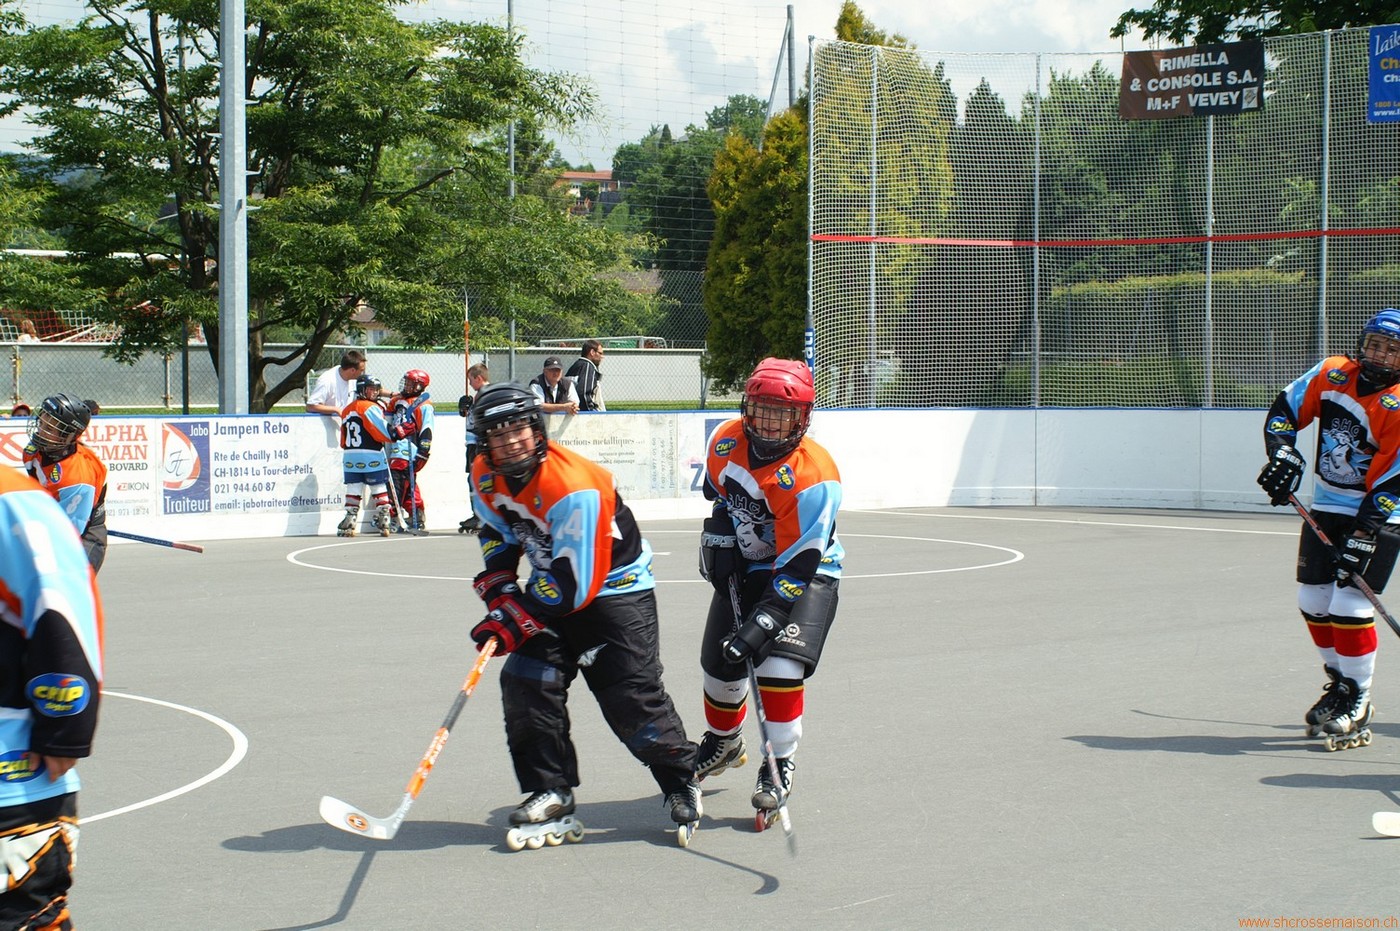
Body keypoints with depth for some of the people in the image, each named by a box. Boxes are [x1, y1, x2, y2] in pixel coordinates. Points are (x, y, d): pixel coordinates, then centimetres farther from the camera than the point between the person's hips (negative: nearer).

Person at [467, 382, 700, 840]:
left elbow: (575, 583, -30)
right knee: (526, 680, -8)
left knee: (632, 698, -12)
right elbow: (499, 534, 12)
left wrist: (516, 618, -27)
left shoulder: (573, 487, -31)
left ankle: (682, 783, 9)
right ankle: (552, 790, 2)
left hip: (616, 589, -7)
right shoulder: (486, 477, -6)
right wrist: (498, 590, -3)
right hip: (552, 584, 7)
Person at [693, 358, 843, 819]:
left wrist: (762, 623, -36)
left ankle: (780, 766, -5)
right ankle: (723, 742, 39)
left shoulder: (812, 477, -32)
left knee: (780, 665, -23)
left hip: (805, 572, -6)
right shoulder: (727, 441, -14)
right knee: (720, 663, 9)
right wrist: (719, 540, 0)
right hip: (743, 568, 6)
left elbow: (798, 567, -32)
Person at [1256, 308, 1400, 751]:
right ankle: (1340, 684, 28)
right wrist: (1282, 453, -10)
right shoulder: (1330, 374, -3)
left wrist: (1363, 535, -27)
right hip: (1325, 508, 6)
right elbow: (1285, 409, 8)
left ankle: (1358, 706, -2)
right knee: (1314, 600, 8)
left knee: (1349, 605, -14)